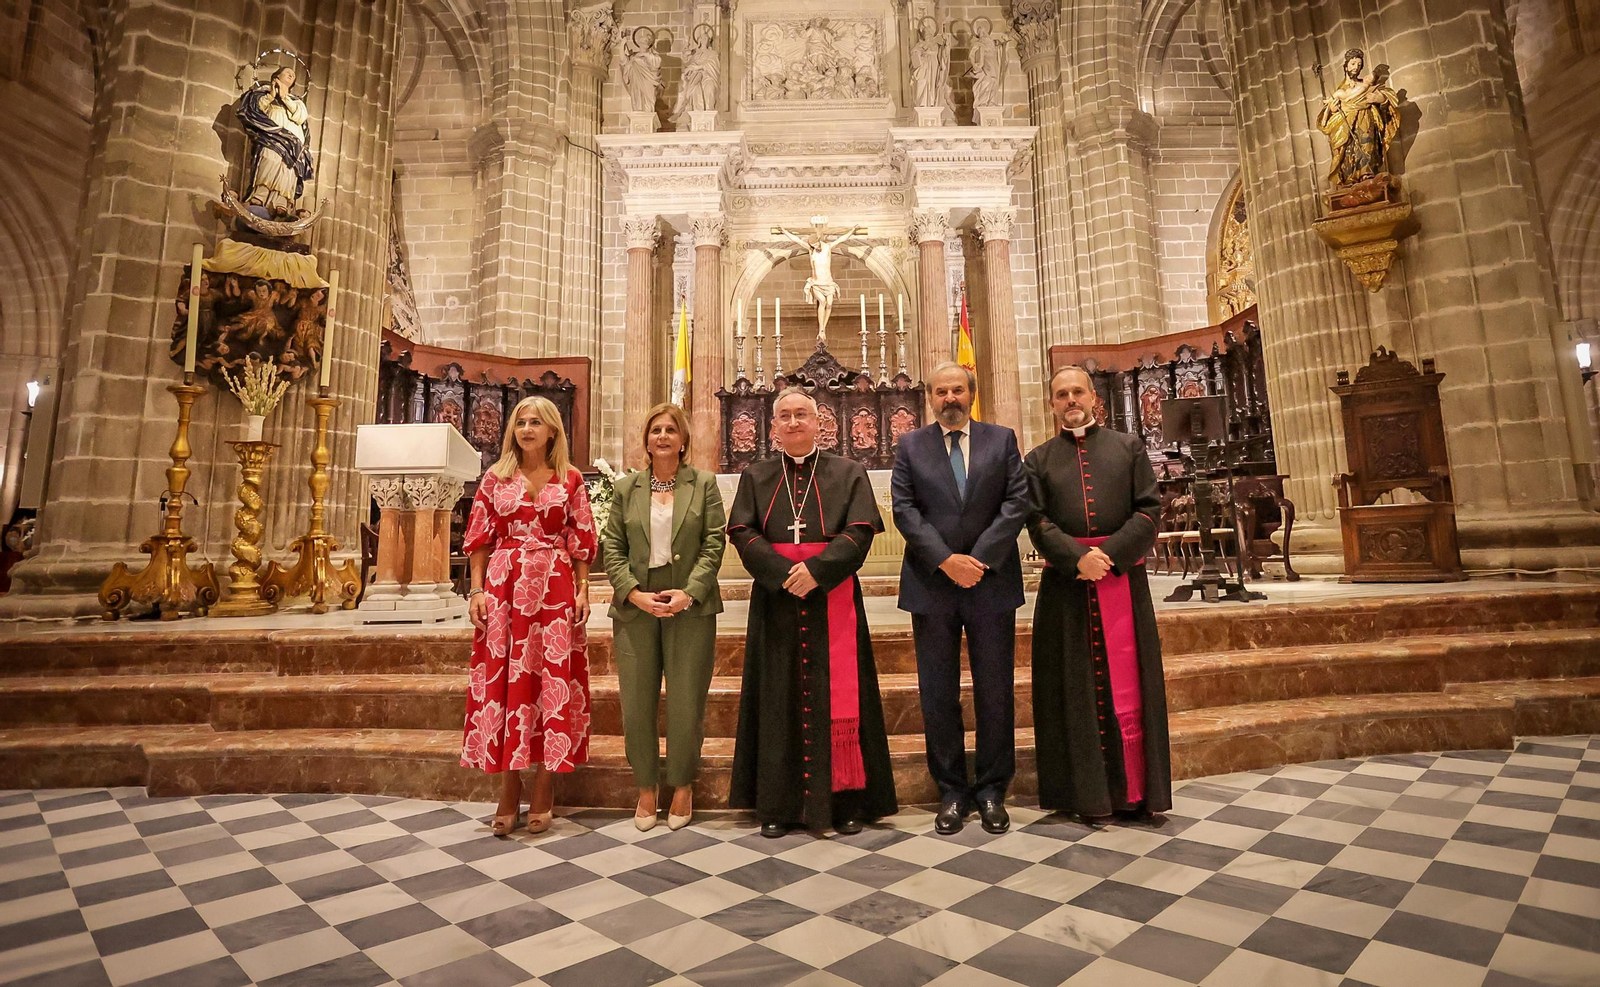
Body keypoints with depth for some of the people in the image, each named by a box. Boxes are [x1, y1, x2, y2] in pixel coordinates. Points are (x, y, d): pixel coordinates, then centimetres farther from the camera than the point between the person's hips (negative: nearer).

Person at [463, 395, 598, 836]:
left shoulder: (570, 479, 6)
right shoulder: (496, 477, 9)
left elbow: (582, 540, 5)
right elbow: (479, 538, 8)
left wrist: (582, 590, -2)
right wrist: (477, 590, -1)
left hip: (555, 588, -1)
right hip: (504, 585, 1)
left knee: (553, 677, 0)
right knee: (503, 677, 1)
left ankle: (544, 786, 13)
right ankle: (509, 787, 13)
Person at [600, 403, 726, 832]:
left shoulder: (704, 484, 4)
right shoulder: (626, 488, 9)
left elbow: (713, 544, -2)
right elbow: (612, 547, 5)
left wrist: (689, 592, -13)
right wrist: (633, 593, -9)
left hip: (689, 606, -2)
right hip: (636, 606, 2)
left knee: (686, 703, 4)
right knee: (637, 702, 7)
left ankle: (682, 785, 24)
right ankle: (646, 787, 25)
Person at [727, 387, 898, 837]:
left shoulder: (848, 473, 7)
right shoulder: (755, 476, 10)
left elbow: (860, 529, -5)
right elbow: (742, 532, -1)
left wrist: (817, 570, -18)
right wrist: (783, 574, -15)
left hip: (832, 600, -1)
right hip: (776, 601, 1)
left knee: (839, 697, 2)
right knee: (780, 698, 5)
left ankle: (846, 799, 15)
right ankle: (778, 803, 15)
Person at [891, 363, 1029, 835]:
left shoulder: (1002, 439, 7)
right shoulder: (910, 445, 7)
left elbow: (1017, 502, -2)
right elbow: (904, 509, -2)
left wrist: (980, 558, -12)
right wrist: (944, 560, -13)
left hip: (992, 582, 0)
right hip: (932, 584, 0)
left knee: (995, 691, 8)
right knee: (938, 695, 7)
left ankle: (992, 790, 24)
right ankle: (952, 791, 21)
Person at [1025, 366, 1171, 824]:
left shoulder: (1128, 446, 11)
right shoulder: (1038, 459, 10)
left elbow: (1149, 509, 1)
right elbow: (1038, 522, -1)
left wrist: (1111, 555, -12)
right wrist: (1078, 558, -17)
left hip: (1124, 577, 0)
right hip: (1065, 584, 0)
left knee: (1127, 686, 3)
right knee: (1076, 688, 5)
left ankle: (1136, 790, 15)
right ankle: (1088, 791, 14)